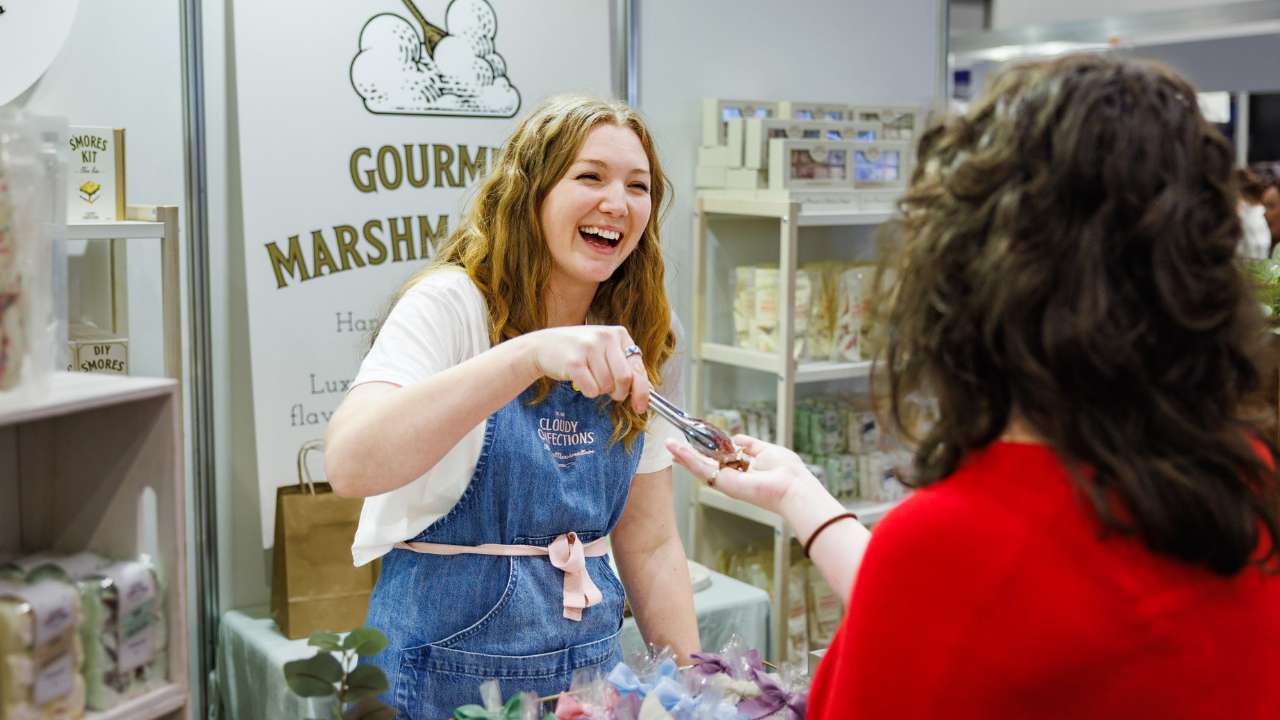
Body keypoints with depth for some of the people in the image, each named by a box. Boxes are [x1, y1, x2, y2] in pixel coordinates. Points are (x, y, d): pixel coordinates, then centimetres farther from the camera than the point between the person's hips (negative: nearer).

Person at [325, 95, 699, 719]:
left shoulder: (635, 348, 2)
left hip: (589, 666, 5)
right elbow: (350, 465, -31)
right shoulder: (451, 305, -14)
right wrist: (529, 354, -41)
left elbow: (650, 545, 7)